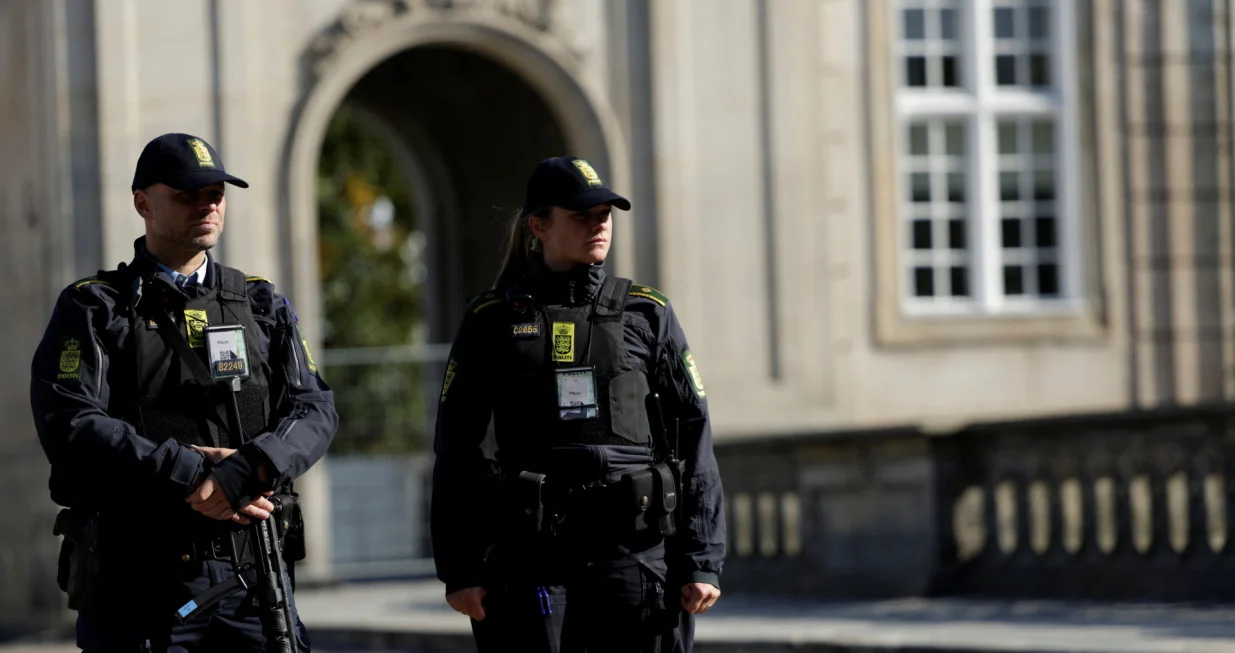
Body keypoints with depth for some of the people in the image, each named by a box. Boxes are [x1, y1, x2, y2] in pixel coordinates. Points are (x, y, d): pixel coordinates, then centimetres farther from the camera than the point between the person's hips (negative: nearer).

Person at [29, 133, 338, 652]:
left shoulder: (264, 307, 16)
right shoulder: (94, 311, 4)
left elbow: (313, 410, 3)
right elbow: (69, 425, -11)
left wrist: (247, 470, -18)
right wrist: (188, 474, -18)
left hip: (252, 577, 3)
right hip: (133, 585, -3)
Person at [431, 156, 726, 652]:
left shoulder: (647, 315, 9)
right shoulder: (492, 322, 6)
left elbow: (693, 440, 6)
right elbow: (455, 448, 6)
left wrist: (702, 561, -1)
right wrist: (459, 569, -1)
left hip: (636, 552, 1)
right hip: (531, 556, -1)